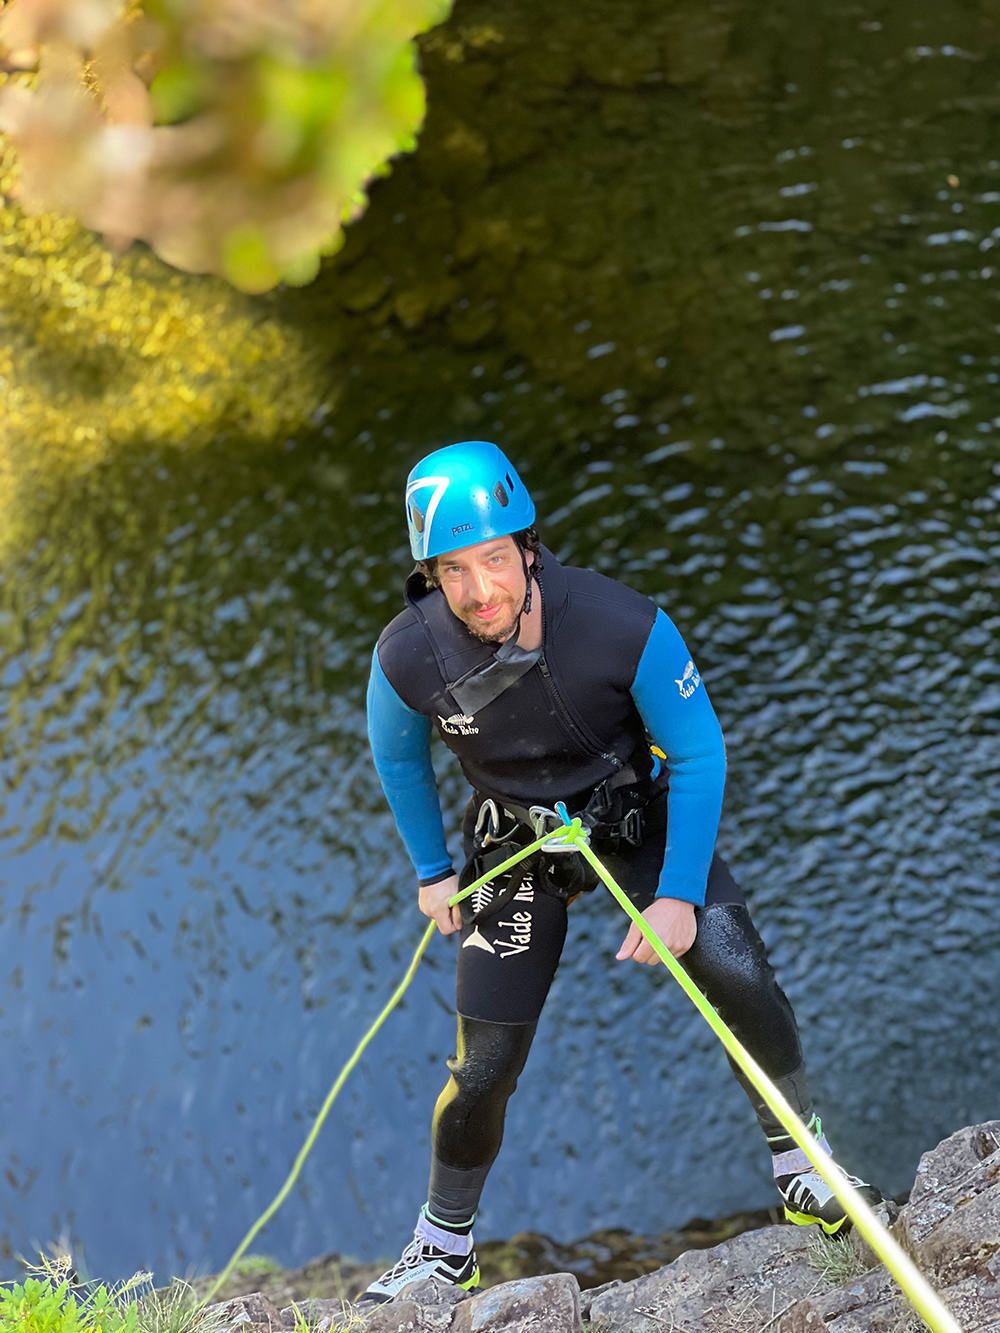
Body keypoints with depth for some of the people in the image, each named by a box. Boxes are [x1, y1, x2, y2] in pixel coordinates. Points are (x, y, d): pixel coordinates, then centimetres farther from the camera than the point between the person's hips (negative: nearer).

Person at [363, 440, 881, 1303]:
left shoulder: (626, 627, -31)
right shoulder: (407, 659, -25)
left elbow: (699, 754, -16)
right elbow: (397, 758, 0)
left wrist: (679, 894, -18)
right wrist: (432, 872, 7)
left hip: (639, 817, -1)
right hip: (516, 841, 1)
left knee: (737, 974, -23)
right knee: (483, 1069, 0)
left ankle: (805, 1172, 2)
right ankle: (445, 1248, 26)